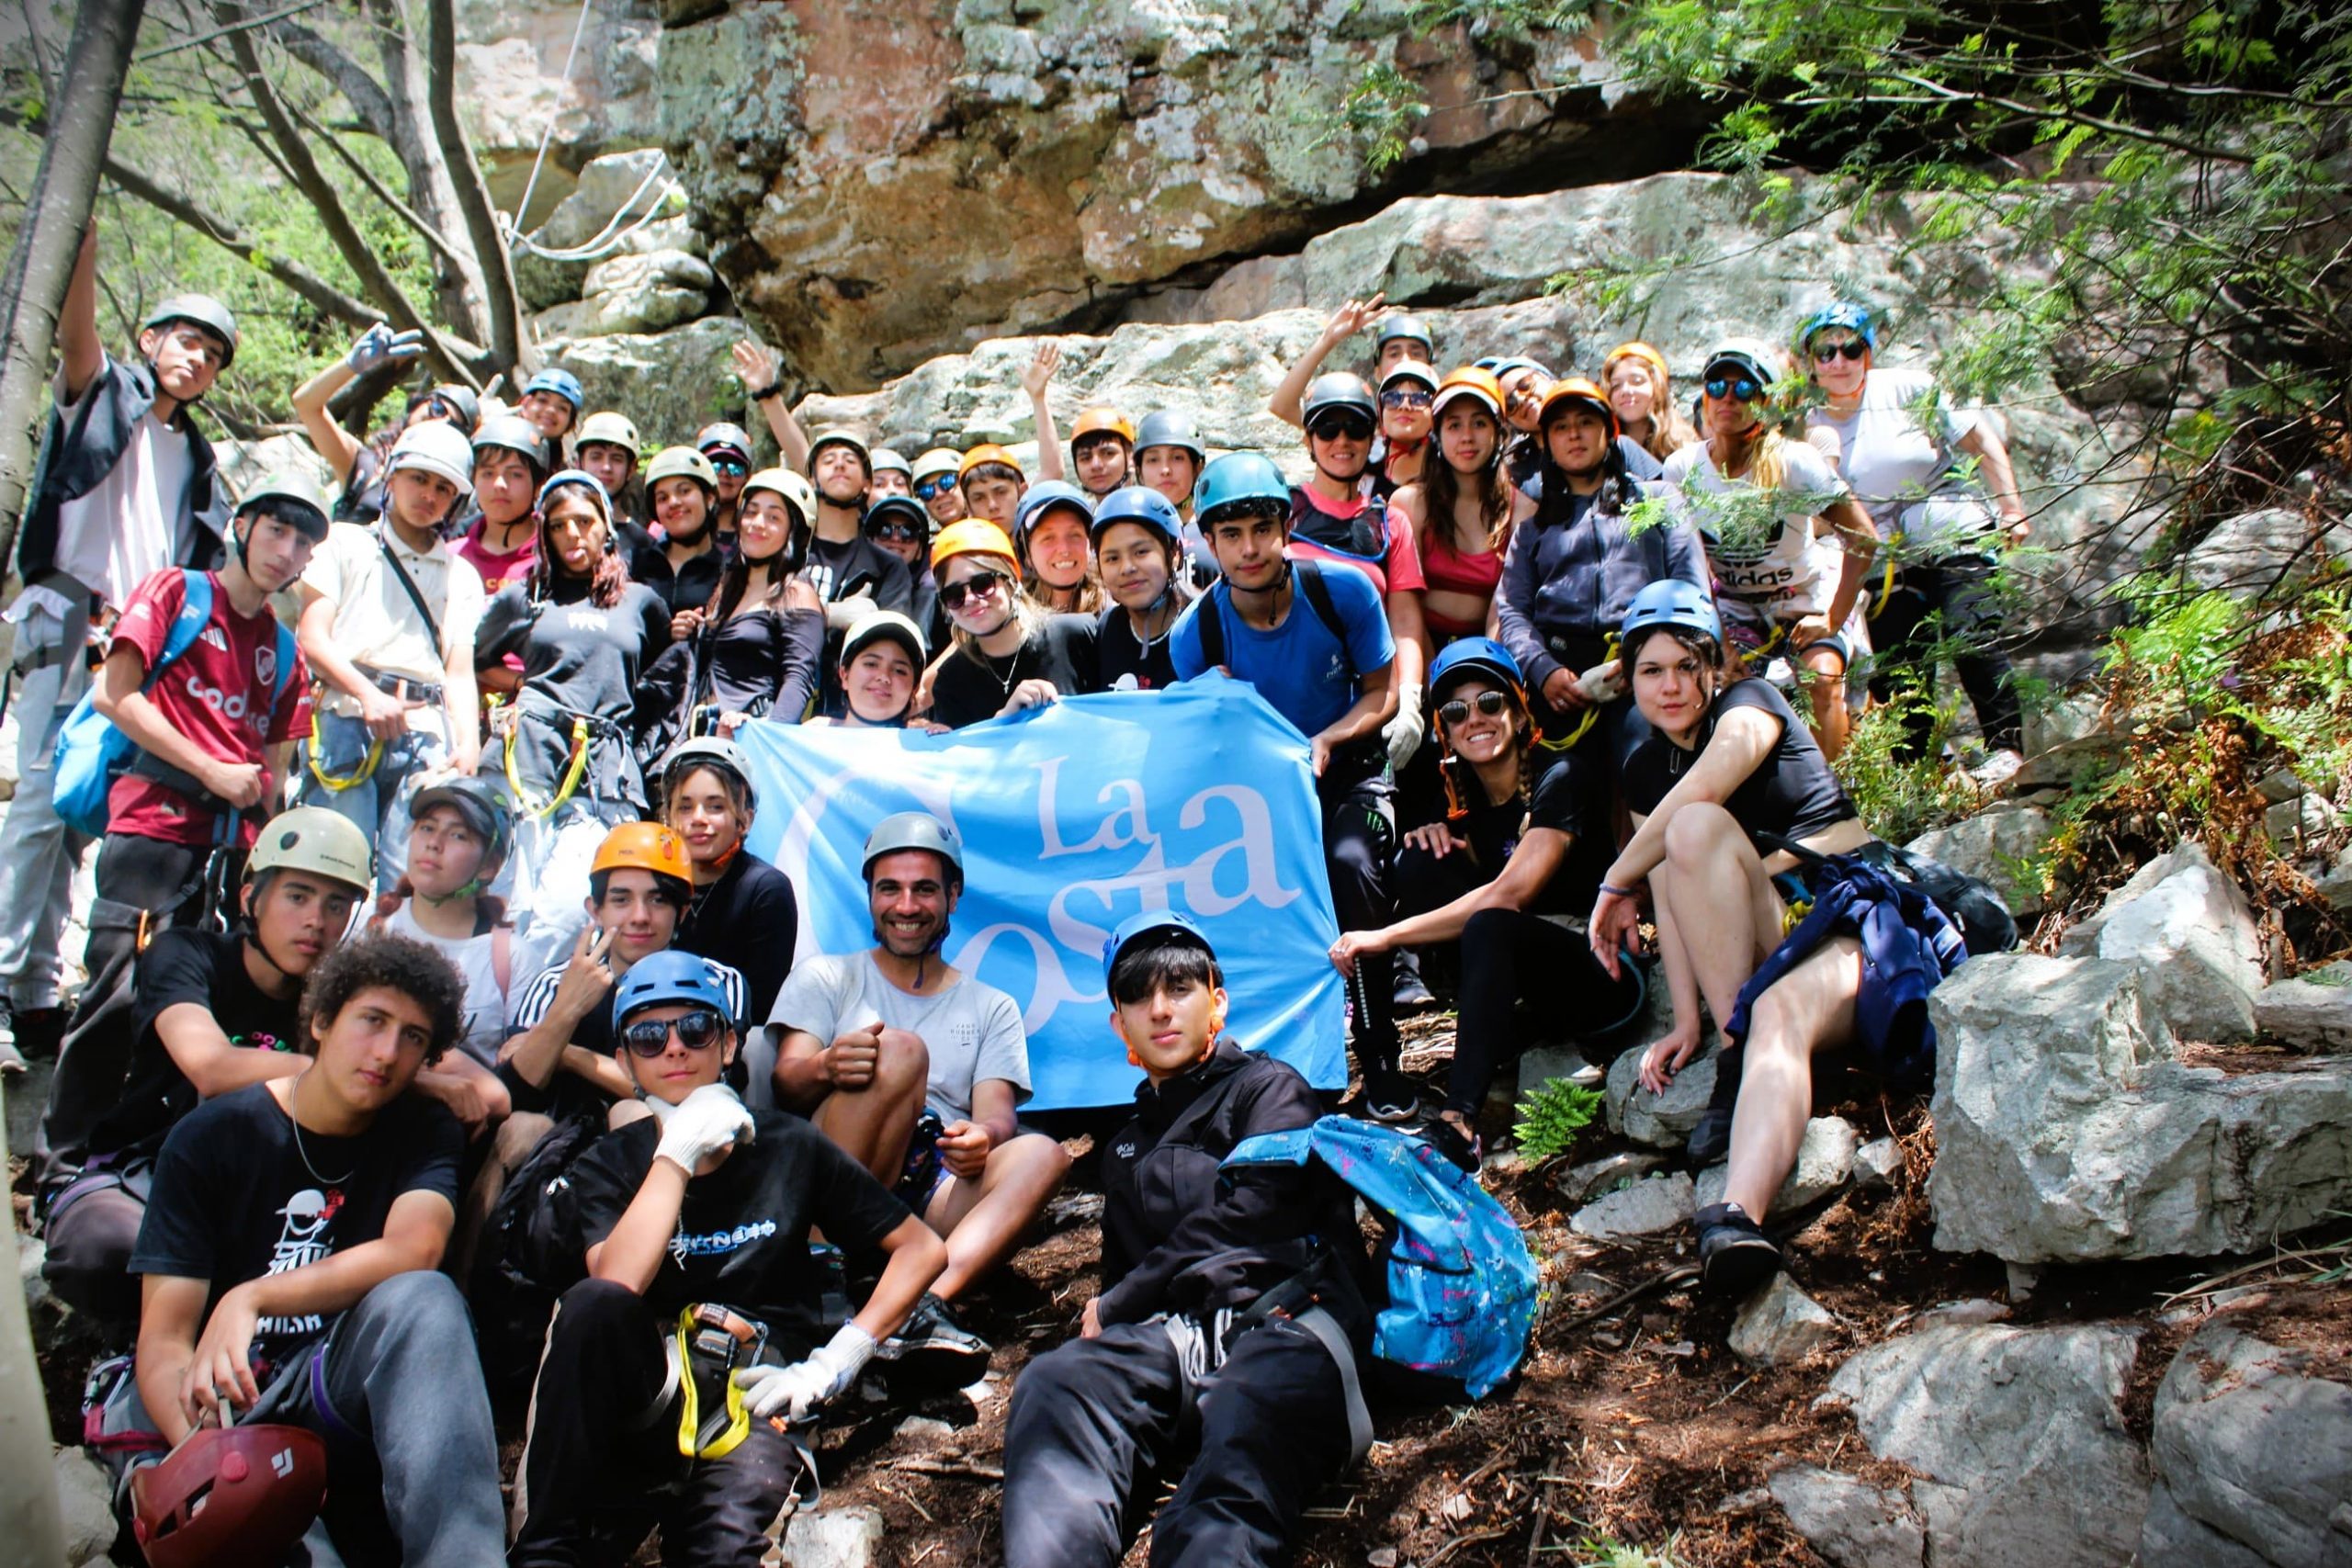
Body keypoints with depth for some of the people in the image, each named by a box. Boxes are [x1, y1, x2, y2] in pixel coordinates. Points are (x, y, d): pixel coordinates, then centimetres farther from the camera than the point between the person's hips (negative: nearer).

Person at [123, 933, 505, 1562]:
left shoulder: (423, 1132, 6)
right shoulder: (210, 1137, 2)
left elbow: (414, 1250, -16)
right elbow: (163, 1339, -6)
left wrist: (251, 1298, -28)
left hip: (353, 1389, 3)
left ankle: (461, 1554, -41)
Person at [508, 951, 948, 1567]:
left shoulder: (788, 1147, 10)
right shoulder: (606, 1166, 12)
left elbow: (923, 1249, 10)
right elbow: (615, 1285, -10)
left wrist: (835, 1362, -1)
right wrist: (678, 1152, -8)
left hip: (760, 1399, -3)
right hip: (645, 1389, 3)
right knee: (593, 1305, -32)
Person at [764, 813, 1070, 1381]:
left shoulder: (992, 1008, 22)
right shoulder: (826, 977, 18)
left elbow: (995, 1113, 5)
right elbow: (785, 1085, 2)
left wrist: (984, 1137, -21)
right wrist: (826, 1068, -24)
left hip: (938, 1196, 2)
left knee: (1041, 1153, -27)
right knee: (901, 1050, -25)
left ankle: (929, 1300, -49)